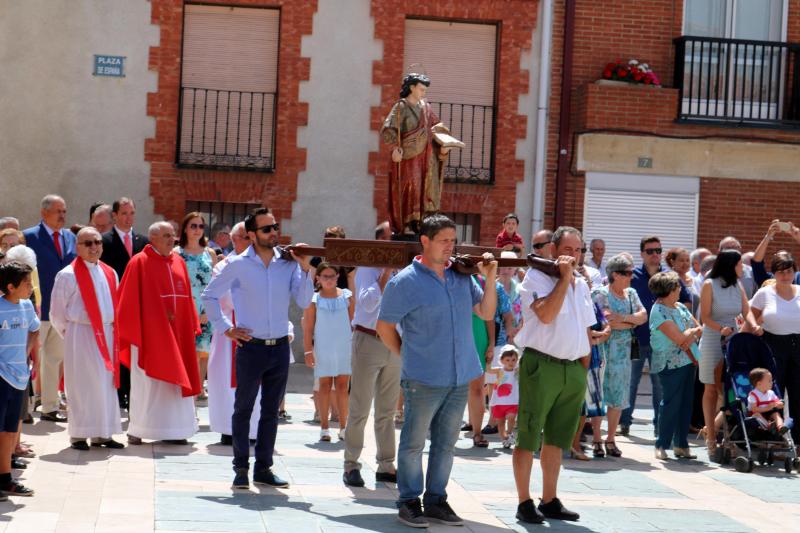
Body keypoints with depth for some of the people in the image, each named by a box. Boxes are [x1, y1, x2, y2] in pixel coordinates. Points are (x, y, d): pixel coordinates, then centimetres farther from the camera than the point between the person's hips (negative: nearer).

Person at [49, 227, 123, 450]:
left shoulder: (110, 273, 10)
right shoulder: (68, 275, -8)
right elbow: (57, 314, -3)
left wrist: (114, 330, 12)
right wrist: (70, 335, 3)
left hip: (107, 334, 6)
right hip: (81, 336, -6)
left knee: (106, 383, 8)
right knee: (82, 385, -2)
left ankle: (102, 434, 16)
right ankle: (78, 435, 7)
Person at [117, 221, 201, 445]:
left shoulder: (178, 262, 10)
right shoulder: (139, 263, -6)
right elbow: (129, 300, -6)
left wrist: (191, 325, 7)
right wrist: (132, 330, -9)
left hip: (175, 332, 5)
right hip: (148, 332, -5)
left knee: (173, 379, 6)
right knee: (146, 381, 0)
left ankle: (172, 430, 12)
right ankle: (136, 429, 9)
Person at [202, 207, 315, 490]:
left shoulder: (288, 262, 3)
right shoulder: (238, 265, -3)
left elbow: (304, 302, -3)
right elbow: (209, 296, 5)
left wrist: (306, 269, -12)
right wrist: (225, 328, 0)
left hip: (280, 348, 3)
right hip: (251, 347, -3)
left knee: (271, 411, 9)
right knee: (243, 409, 3)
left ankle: (263, 468, 18)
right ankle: (241, 468, 11)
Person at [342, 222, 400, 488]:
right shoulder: (367, 267, -5)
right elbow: (367, 303, -18)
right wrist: (386, 273, -18)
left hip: (395, 345, 5)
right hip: (369, 341, -5)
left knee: (387, 410, 11)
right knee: (360, 409, -2)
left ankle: (386, 466, 17)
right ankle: (351, 465, 5)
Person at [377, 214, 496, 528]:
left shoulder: (462, 275, 7)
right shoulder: (405, 282, -8)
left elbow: (486, 313, 10)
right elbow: (385, 327, -1)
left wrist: (490, 278, -2)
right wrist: (408, 358, 3)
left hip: (460, 378, 5)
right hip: (424, 380, -5)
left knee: (445, 443, 13)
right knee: (414, 443, 4)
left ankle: (435, 501, 23)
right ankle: (409, 502, 14)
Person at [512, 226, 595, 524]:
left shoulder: (581, 284, 15)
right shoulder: (536, 277, -7)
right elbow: (546, 315, -22)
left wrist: (583, 370, 13)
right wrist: (564, 278, -17)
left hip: (573, 369, 7)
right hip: (541, 365, -7)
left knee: (556, 439, 14)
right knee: (528, 438, -1)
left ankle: (550, 500, 22)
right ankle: (524, 502, 5)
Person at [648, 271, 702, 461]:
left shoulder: (680, 307, 14)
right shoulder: (659, 311, -14)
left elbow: (699, 328, 14)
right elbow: (679, 338, -19)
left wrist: (691, 337, -8)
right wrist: (693, 331, 0)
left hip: (688, 360, 8)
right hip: (670, 364, -8)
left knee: (686, 403, 8)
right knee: (671, 404, -7)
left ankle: (681, 444, 14)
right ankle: (662, 445, 1)